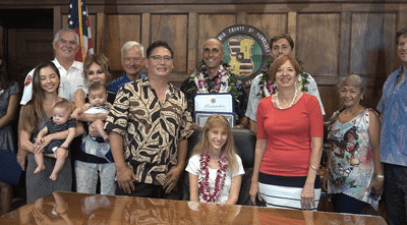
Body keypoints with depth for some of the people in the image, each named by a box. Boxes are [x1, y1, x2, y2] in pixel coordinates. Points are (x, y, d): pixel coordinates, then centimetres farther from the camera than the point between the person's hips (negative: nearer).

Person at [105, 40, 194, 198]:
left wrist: (179, 167, 1)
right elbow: (115, 130, -5)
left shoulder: (179, 97, 11)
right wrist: (121, 167, -10)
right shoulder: (130, 91, -1)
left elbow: (184, 135, 12)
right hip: (133, 178, -3)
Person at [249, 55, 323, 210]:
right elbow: (260, 145, 11)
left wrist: (310, 183, -11)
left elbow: (317, 145, -4)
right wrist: (254, 180, 9)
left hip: (302, 179, -2)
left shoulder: (310, 102, -1)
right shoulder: (264, 104, 6)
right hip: (270, 179, 2)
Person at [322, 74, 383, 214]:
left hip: (358, 184, -5)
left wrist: (379, 176, -10)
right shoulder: (336, 116, 11)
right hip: (336, 181, 6)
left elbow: (376, 149, -7)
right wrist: (327, 172, 16)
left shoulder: (369, 116, -5)